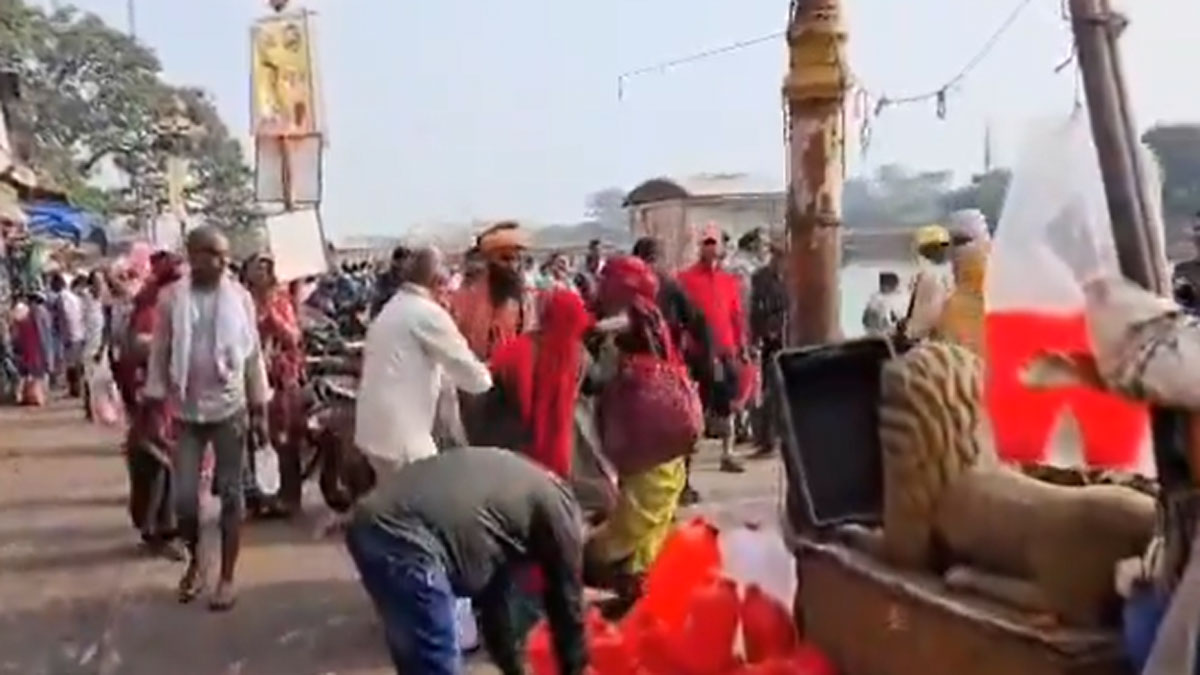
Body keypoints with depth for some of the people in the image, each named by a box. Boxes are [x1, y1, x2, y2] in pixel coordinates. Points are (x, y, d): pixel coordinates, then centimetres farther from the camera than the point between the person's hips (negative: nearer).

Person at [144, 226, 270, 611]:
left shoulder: (239, 297, -3)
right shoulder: (171, 298, -2)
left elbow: (253, 353, 1)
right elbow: (160, 353, 2)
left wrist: (260, 408, 0)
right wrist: (154, 407, -1)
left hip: (229, 408, 0)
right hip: (186, 412, 1)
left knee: (230, 495, 4)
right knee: (184, 497, 0)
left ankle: (227, 578, 16)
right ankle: (194, 563, 27)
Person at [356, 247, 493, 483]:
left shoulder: (392, 309, 17)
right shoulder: (427, 312, -12)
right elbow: (462, 363, -6)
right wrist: (486, 379, 13)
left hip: (375, 428, 10)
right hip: (400, 435, -10)